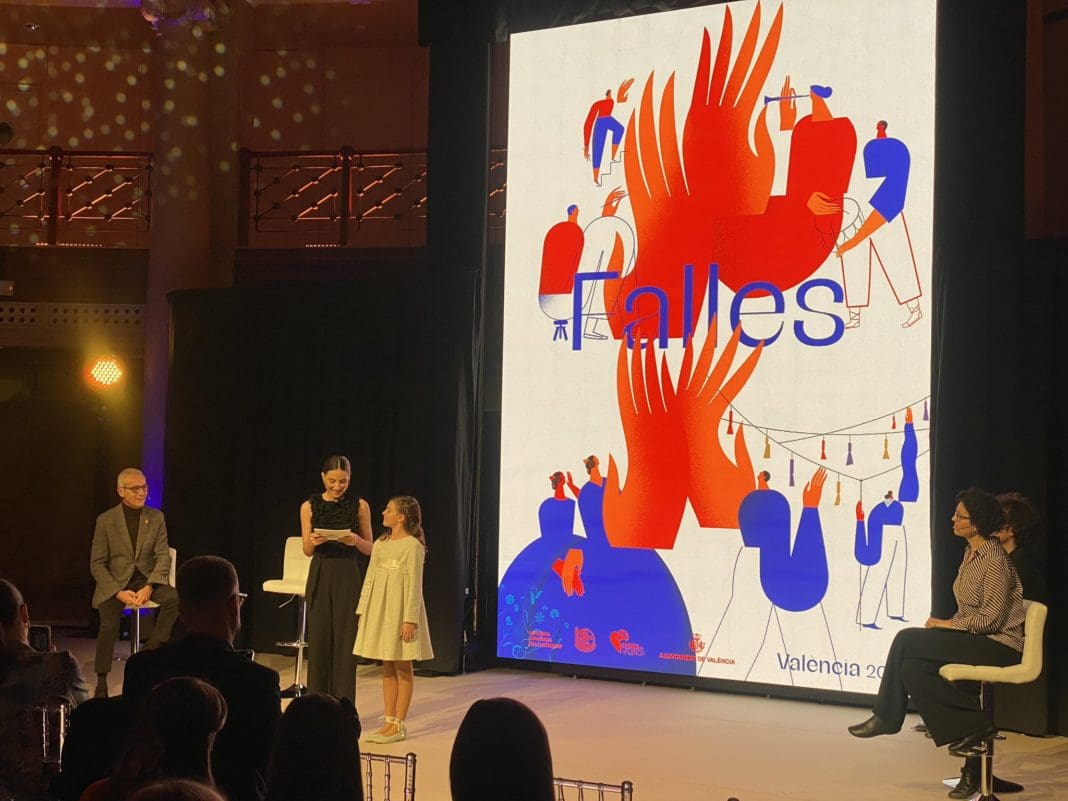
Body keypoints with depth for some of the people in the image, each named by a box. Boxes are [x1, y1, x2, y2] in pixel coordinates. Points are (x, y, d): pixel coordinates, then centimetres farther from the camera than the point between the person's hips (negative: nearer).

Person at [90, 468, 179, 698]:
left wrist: (148, 588, -19)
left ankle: (151, 651, -17)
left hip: (148, 578, 2)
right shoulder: (106, 520, -1)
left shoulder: (156, 517, 4)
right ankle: (101, 683, -18)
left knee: (175, 599, -29)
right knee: (109, 625, -27)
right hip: (115, 582, -2)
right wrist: (119, 592, -17)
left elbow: (163, 557, -1)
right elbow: (97, 564, -1)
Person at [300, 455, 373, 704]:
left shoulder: (359, 505, 0)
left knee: (345, 640, -2)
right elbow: (307, 551, 6)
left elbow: (369, 548, 5)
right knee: (319, 639, 4)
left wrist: (355, 540, -16)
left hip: (348, 577, -1)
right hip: (320, 575, 1)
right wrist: (313, 541, -17)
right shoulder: (309, 506, 2)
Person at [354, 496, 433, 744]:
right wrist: (363, 610, 9)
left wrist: (410, 619, -17)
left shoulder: (413, 546, -9)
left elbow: (414, 585, -12)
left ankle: (399, 724, 4)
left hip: (401, 609, -7)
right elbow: (370, 578, 14)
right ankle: (389, 721, 14)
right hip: (379, 609, 7)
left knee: (402, 667, 1)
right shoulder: (380, 544, 11)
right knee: (387, 667, 9)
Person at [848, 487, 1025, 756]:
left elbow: (991, 619, -21)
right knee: (913, 668, -11)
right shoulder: (971, 553, 12)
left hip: (998, 645, -9)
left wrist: (946, 624, -11)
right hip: (975, 640, 9)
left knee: (907, 640, -18)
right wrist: (944, 626, 1)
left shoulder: (994, 560, -17)